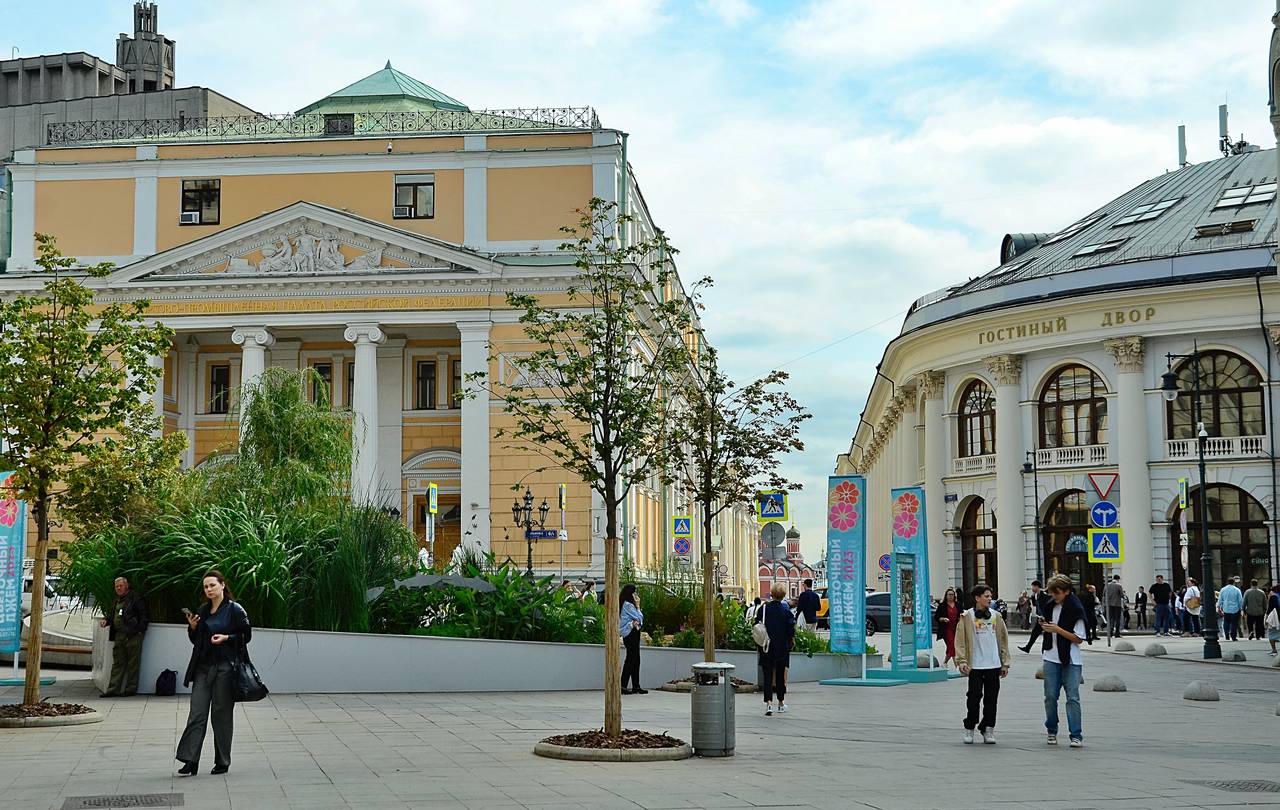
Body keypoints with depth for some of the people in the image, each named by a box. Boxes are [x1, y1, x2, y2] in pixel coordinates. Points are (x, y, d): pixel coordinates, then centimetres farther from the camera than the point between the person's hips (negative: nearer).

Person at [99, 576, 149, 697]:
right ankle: (113, 689, 8)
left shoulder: (136, 597, -3)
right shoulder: (117, 600, 20)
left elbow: (144, 615, -7)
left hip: (133, 636, -7)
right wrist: (106, 621, 10)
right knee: (117, 662, 7)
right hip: (119, 635, 7)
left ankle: (131, 689, 5)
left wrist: (140, 630, -16)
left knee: (133, 663, 0)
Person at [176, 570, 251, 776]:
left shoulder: (235, 609, -4)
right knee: (196, 714, -3)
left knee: (222, 715, 2)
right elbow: (195, 640, 19)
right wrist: (192, 627, 0)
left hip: (224, 667, -5)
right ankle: (190, 761, -5)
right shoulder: (203, 610, 12)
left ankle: (223, 762, 13)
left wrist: (226, 638, -15)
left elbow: (246, 635, -2)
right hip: (203, 666, 5)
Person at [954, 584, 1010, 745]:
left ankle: (988, 730, 16)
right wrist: (962, 662, -12)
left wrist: (1005, 663, 10)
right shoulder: (967, 617, -1)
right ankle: (969, 729, 13)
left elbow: (1003, 639, 13)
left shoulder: (996, 616, 10)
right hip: (975, 665, -3)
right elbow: (960, 640, -4)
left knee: (991, 698, 6)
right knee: (974, 697, -2)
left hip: (994, 665, 3)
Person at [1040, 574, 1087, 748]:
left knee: (1072, 698, -5)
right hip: (1051, 658, 5)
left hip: (1071, 661, -5)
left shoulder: (1076, 609, -11)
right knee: (1050, 696, 5)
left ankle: (1076, 736, -3)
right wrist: (1045, 626, 1)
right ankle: (1052, 731, 18)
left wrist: (1057, 629, -18)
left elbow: (1078, 638, -12)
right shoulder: (1051, 605, 8)